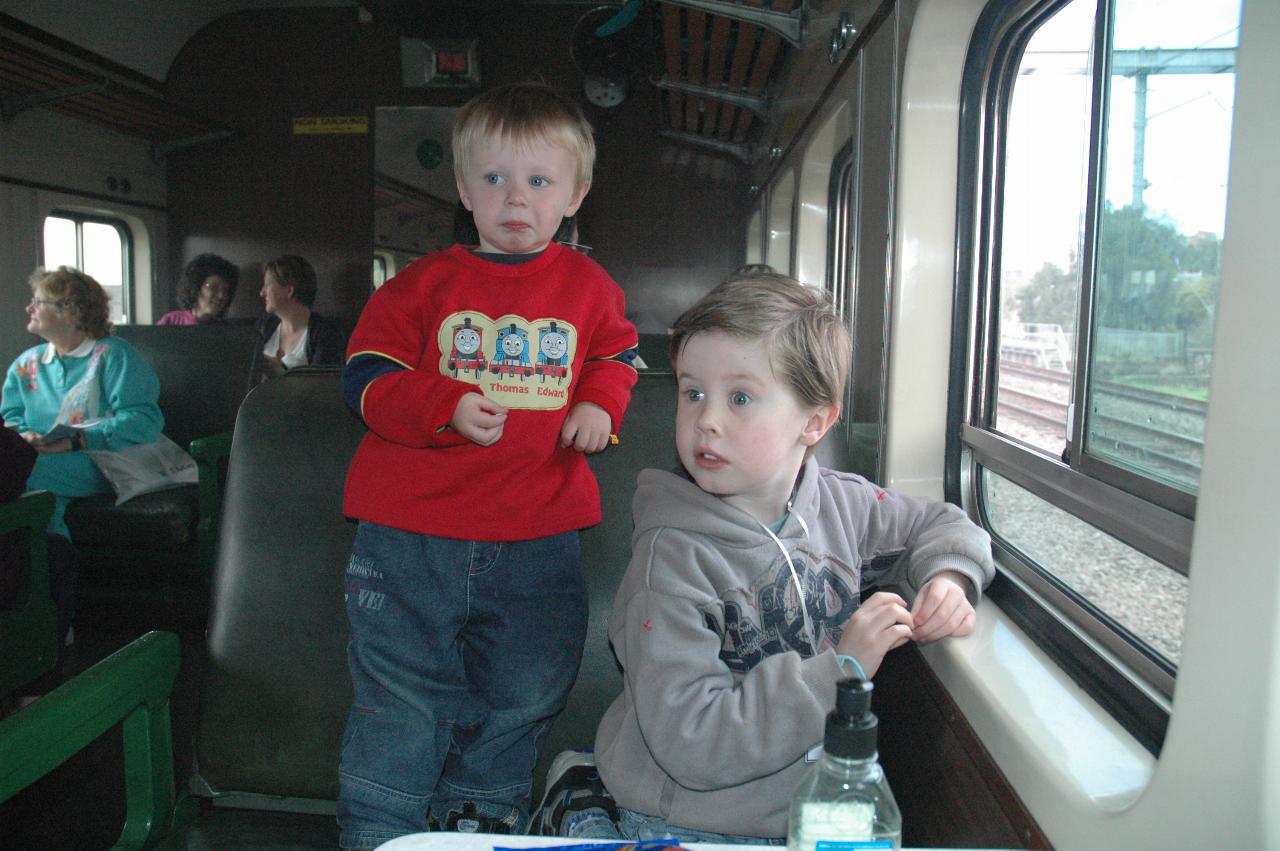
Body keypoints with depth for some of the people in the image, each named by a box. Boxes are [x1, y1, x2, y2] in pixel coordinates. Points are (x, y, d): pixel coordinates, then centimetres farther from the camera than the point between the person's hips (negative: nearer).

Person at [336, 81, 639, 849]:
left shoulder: (590, 287, 6)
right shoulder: (425, 283, 0)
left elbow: (616, 357, 21)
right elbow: (368, 377, -3)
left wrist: (600, 405, -1)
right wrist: (446, 406, -20)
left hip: (537, 539, 2)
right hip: (411, 536, -2)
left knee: (524, 698, 16)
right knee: (399, 704, 8)